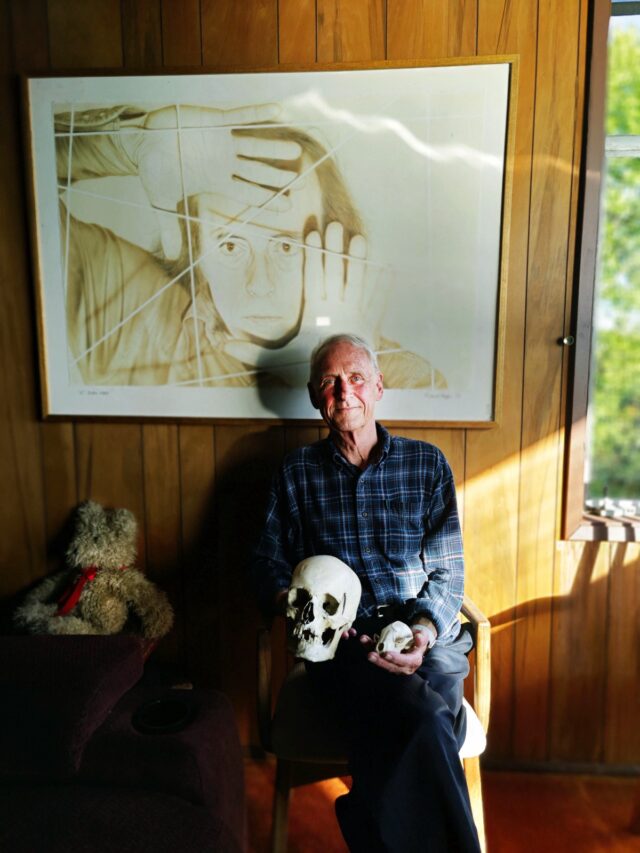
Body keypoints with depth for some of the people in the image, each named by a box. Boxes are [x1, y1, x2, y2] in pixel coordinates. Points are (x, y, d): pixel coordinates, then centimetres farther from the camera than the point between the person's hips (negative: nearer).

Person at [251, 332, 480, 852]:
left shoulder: (428, 464, 9)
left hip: (427, 637, 1)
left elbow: (448, 572, 6)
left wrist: (424, 631, -13)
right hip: (343, 641, -1)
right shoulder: (297, 473, 10)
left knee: (410, 732, -30)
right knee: (425, 719, -29)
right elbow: (269, 562, 11)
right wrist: (295, 607, -11)